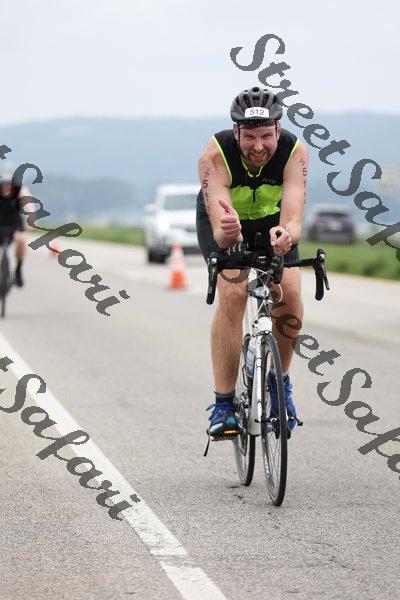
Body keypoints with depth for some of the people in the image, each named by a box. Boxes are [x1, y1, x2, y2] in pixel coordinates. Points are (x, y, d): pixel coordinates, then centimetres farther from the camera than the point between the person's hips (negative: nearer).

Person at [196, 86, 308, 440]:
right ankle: (223, 403, -18)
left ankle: (279, 381, 7)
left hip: (271, 220, 2)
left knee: (289, 294, -19)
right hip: (224, 218, -2)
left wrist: (285, 234, -66)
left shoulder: (294, 151, -32)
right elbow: (219, 232, -44)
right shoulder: (215, 155, -36)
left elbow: (293, 220, -43)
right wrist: (227, 232, -67)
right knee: (233, 294, -25)